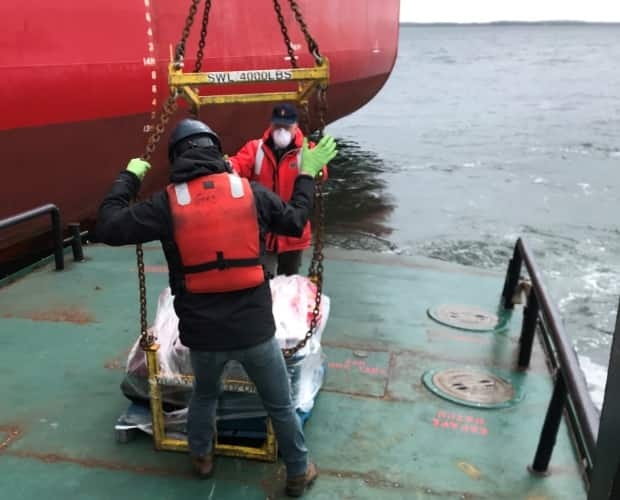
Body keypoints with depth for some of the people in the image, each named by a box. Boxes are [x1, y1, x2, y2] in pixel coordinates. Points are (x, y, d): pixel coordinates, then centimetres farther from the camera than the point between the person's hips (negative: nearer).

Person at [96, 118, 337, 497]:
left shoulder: (168, 203, -8)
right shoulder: (252, 192, -4)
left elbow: (109, 228, -4)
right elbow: (296, 222, 11)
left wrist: (128, 179, 9)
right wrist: (308, 175, 24)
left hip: (202, 332, 1)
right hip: (254, 328, 0)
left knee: (205, 394, 32)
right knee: (281, 404, 20)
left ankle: (202, 457, 50)